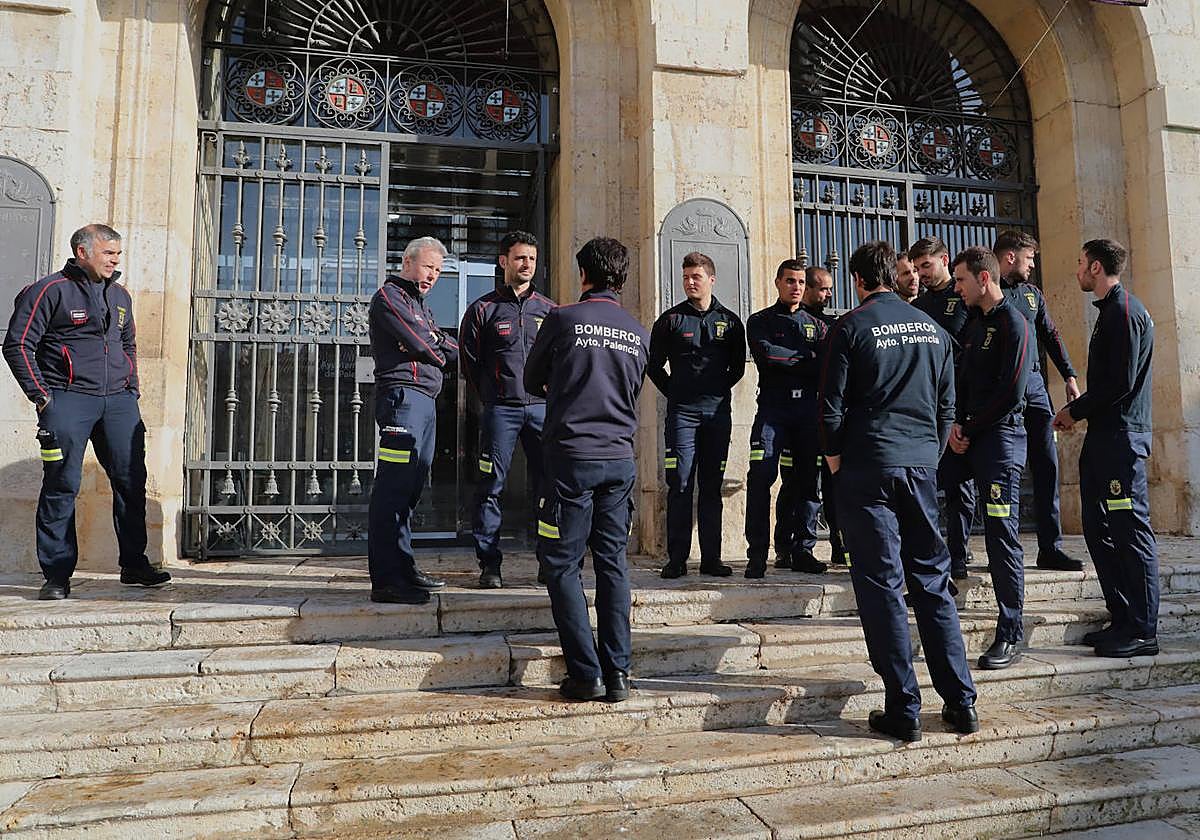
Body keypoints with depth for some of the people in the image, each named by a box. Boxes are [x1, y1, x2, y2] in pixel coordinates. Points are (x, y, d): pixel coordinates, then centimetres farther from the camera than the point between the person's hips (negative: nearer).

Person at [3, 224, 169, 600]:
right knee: (61, 487, -2)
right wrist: (42, 396, -7)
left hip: (119, 400, 6)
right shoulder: (50, 291, -2)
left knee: (131, 481, 4)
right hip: (68, 400, -5)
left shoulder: (120, 295, 17)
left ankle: (134, 565, 14)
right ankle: (57, 575, 7)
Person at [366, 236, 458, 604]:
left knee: (411, 487, 13)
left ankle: (404, 569, 22)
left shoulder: (420, 305, 28)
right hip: (403, 394, -10)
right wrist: (442, 354, 7)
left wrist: (433, 343, -4)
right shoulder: (390, 296, -2)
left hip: (424, 400, 10)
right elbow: (422, 345, -13)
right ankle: (385, 581, -13)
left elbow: (447, 348, 16)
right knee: (393, 487, -13)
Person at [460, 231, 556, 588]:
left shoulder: (548, 309, 13)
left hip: (543, 407, 3)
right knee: (491, 487, -2)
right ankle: (489, 564, 7)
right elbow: (469, 361, 8)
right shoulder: (483, 309, 5)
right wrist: (492, 397, 9)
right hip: (500, 409, -2)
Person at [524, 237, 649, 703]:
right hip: (621, 458, 4)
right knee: (613, 563, 9)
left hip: (571, 456, -4)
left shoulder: (563, 319, -4)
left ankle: (586, 673, 2)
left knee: (563, 564, 3)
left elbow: (532, 382, 9)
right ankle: (617, 673, 10)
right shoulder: (639, 333, 8)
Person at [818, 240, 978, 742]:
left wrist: (834, 458, 7)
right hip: (922, 466, 5)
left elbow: (832, 405, -6)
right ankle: (960, 703, 16)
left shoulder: (852, 327, -4)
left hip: (867, 469, -5)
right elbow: (947, 405, 15)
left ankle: (903, 710, 4)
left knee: (881, 586, 0)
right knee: (932, 581, 12)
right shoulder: (932, 329, 12)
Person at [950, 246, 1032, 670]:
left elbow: (1011, 392, -15)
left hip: (1001, 435, -8)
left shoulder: (1013, 324, -8)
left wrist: (970, 429, -9)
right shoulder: (976, 325, 20)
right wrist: (957, 424, 1)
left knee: (1001, 534, -8)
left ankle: (1010, 635, -3)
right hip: (971, 438, 8)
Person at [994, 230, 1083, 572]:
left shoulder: (1032, 294, 18)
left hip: (1033, 385, 6)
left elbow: (1051, 336, 21)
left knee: (1047, 465, 2)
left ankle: (1051, 547, 8)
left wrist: (1070, 376, 12)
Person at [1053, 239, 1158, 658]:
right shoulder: (1110, 311, 19)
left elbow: (1121, 382, -19)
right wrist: (1076, 410, 10)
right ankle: (1123, 619, 20)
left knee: (1131, 532, -5)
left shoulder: (1125, 311, -12)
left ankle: (1143, 632, 2)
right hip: (1103, 436, 10)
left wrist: (1075, 411, -8)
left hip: (1122, 438, -10)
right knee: (1099, 530, 12)